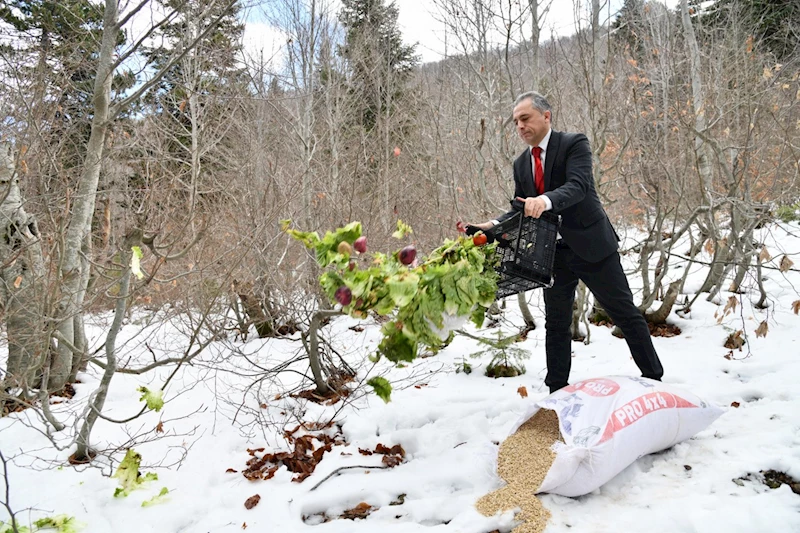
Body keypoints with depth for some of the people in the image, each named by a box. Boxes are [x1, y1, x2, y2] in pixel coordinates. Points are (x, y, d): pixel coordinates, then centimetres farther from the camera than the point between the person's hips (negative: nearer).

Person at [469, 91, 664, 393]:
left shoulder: (574, 144, -9)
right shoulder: (521, 165, 9)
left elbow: (577, 186, -25)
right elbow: (521, 209, 9)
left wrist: (546, 200, -45)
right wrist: (492, 225, -10)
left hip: (591, 246, -5)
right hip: (553, 253, 6)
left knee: (625, 313, 5)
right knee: (556, 323, 11)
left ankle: (653, 378, 22)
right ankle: (557, 391, 23)